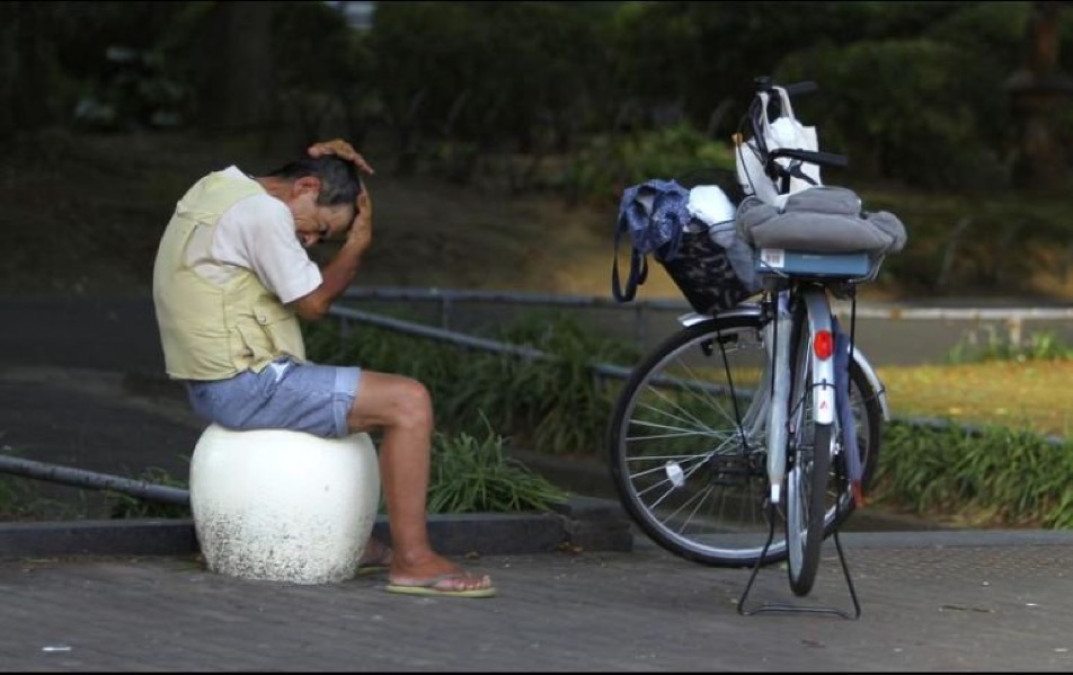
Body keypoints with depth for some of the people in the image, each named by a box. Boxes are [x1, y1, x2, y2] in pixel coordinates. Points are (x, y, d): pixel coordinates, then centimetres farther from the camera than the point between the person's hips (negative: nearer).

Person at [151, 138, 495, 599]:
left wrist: (324, 159, 12)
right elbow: (313, 303, -12)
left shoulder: (219, 188, 13)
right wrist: (358, 243, 1)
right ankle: (412, 560, -12)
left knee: (353, 395, 33)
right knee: (408, 403, -14)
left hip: (213, 384, 11)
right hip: (247, 387, -11)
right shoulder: (261, 213, -17)